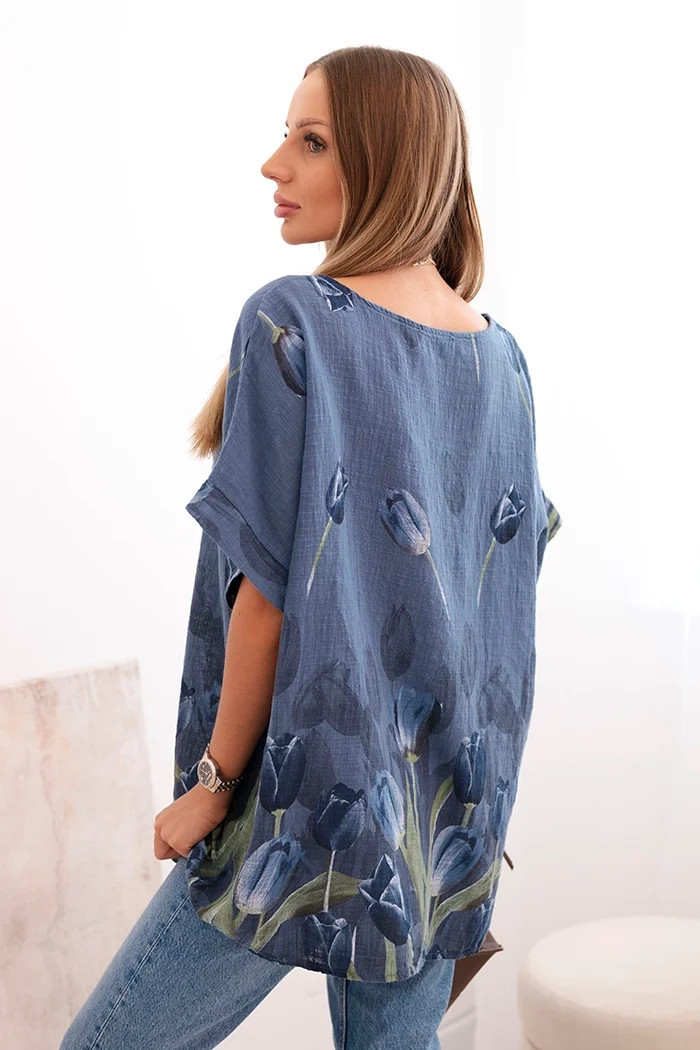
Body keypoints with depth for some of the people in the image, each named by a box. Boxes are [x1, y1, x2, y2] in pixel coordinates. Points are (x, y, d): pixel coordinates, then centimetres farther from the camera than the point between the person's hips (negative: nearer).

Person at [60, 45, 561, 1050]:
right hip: (450, 805, 7)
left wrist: (214, 781, -7)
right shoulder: (501, 360, 4)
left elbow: (273, 585, -18)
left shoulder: (291, 325, -16)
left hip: (314, 795, -7)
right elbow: (504, 571, 9)